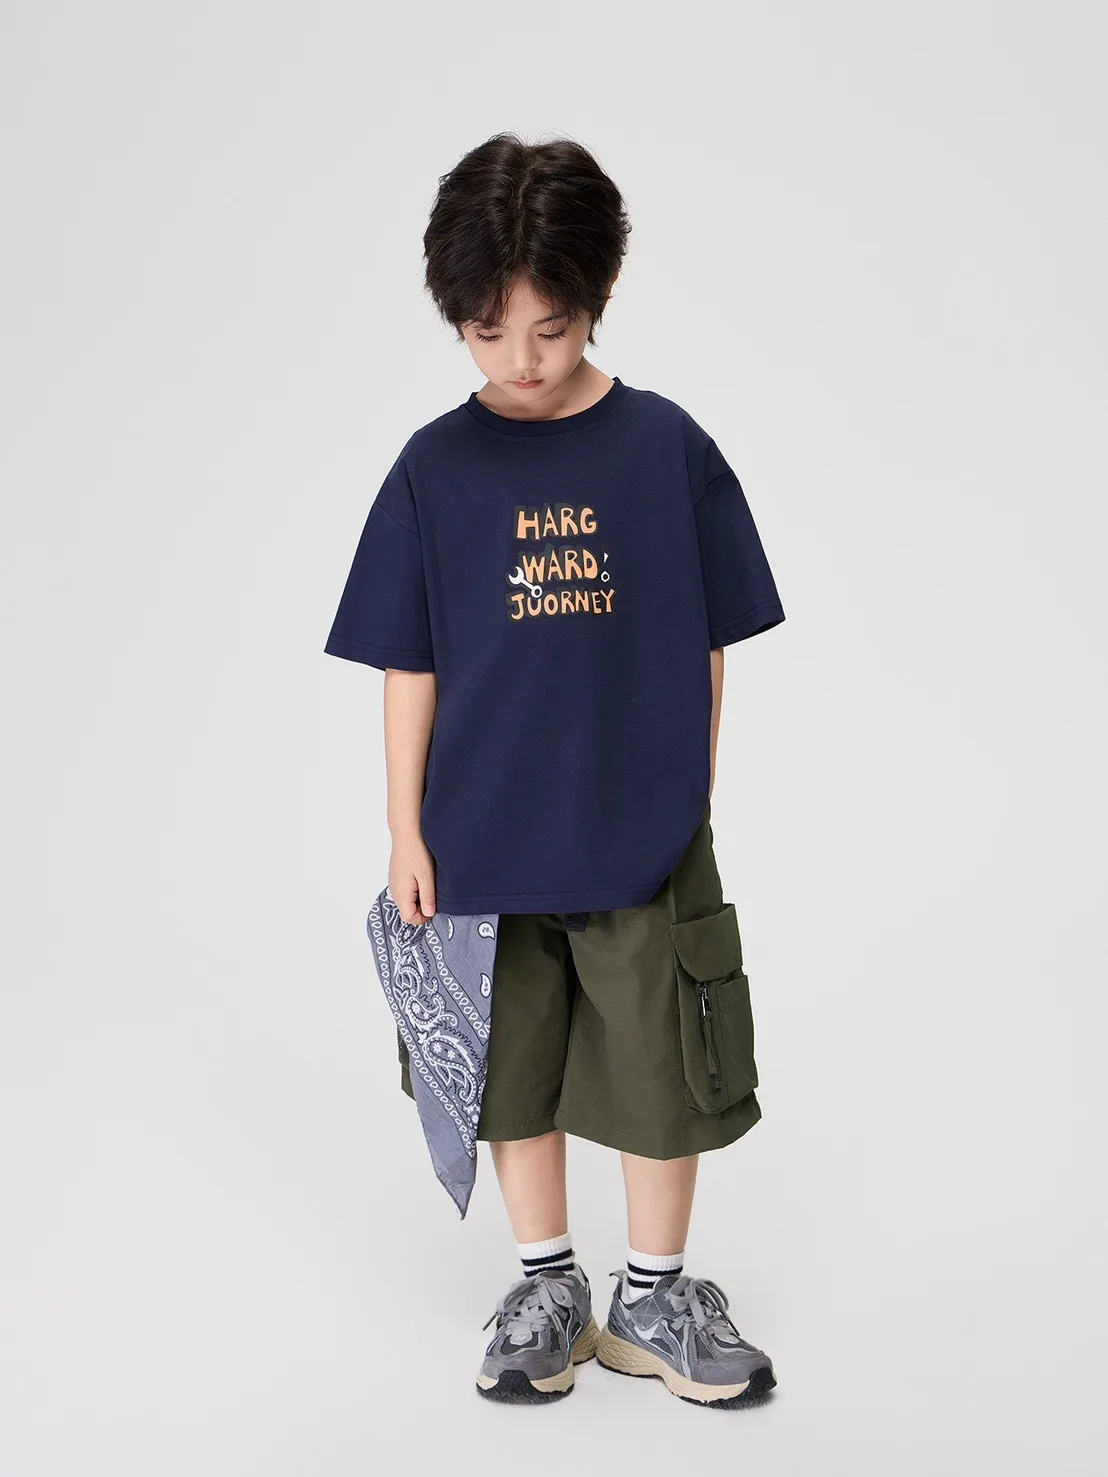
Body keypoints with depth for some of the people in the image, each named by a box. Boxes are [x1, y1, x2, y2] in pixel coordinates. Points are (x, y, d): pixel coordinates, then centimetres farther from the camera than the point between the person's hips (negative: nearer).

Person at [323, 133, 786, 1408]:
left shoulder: (666, 446, -4)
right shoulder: (436, 466, -3)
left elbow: (707, 648, 1)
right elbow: (409, 665, 0)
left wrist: (693, 800, 2)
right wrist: (407, 828, -1)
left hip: (644, 837, 0)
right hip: (484, 839, 1)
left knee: (665, 1070, 9)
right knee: (513, 1068, 13)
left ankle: (653, 1297, 29)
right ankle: (545, 1287, 33)